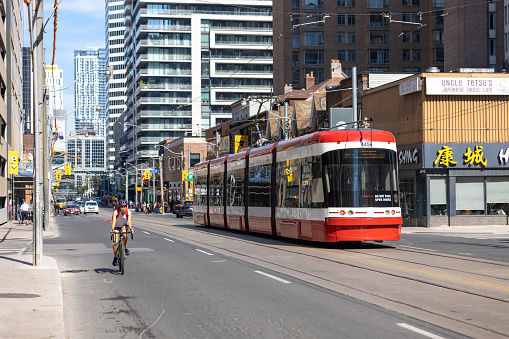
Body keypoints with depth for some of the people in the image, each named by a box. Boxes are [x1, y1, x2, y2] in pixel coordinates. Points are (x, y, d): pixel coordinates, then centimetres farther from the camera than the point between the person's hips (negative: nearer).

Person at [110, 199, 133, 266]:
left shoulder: (128, 212, -23)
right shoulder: (116, 212, -28)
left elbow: (129, 221, -35)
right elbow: (114, 221, -40)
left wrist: (130, 229, -53)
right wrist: (112, 229, -55)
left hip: (124, 225, 1)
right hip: (116, 226, -1)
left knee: (125, 235, -32)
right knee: (115, 242, -13)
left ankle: (126, 249, -12)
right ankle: (115, 258, -1)